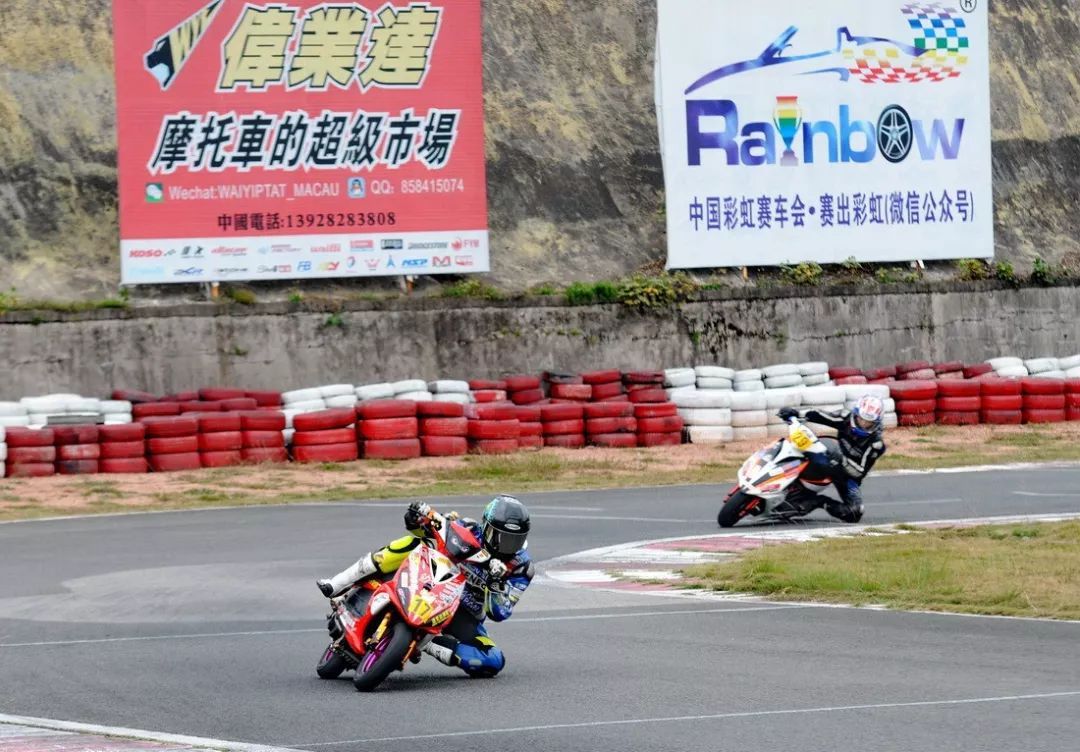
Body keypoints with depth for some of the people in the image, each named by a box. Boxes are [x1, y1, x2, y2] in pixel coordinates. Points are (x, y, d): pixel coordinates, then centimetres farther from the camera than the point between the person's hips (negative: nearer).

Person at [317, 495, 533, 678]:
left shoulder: (521, 567, -9)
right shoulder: (471, 530, -8)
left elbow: (499, 613, -15)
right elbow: (428, 527, -2)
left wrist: (496, 584, -35)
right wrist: (418, 519, -27)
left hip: (464, 617, 0)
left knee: (494, 663, -28)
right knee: (413, 542, -26)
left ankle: (427, 644, -22)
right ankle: (338, 586, -25)